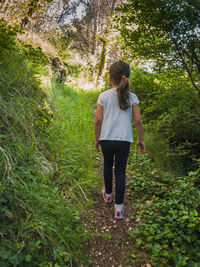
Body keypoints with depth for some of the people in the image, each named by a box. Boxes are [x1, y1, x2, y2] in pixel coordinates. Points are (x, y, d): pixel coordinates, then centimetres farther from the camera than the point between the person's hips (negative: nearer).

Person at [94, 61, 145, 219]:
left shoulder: (103, 96, -3)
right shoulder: (132, 97, 0)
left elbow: (98, 119, -4)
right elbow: (138, 120, -1)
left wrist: (97, 139, 7)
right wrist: (141, 140, 9)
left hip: (106, 139, 0)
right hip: (124, 140, 0)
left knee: (107, 165, 23)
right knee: (120, 171, 8)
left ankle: (108, 194, 43)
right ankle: (119, 207, 13)